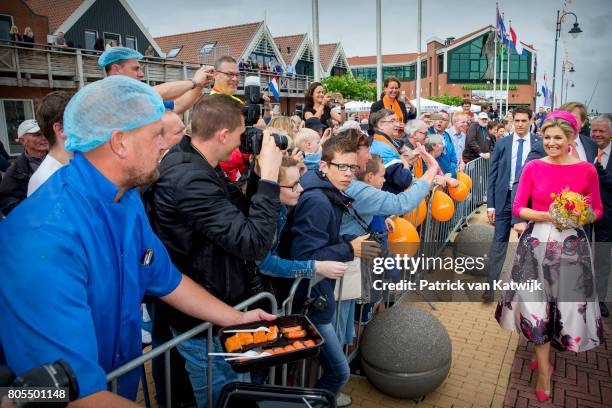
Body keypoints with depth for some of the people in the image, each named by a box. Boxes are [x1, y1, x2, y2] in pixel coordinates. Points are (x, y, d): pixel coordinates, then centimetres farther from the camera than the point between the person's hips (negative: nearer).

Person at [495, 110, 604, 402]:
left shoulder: (587, 170, -3)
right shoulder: (533, 167, -2)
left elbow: (598, 210, 6)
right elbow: (517, 208, -3)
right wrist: (546, 216, -18)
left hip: (571, 244, 0)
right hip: (537, 243, 0)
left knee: (566, 303, 8)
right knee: (537, 304, 4)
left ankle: (542, 353, 38)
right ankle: (544, 374, 21)